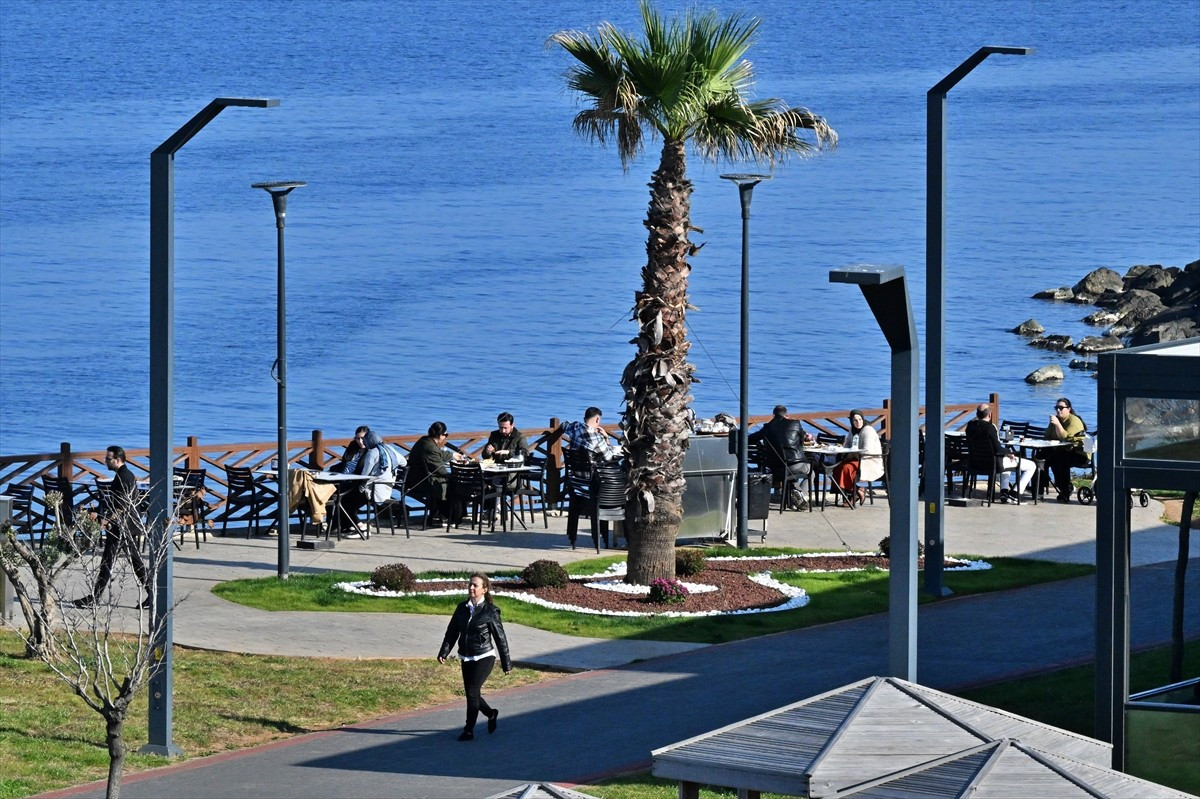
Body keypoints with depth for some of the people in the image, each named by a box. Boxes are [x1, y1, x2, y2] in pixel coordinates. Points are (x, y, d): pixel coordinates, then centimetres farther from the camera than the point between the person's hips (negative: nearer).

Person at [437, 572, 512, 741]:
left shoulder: (490, 611, -9)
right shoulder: (462, 608, 4)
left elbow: (500, 637, -5)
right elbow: (452, 632, 6)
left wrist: (506, 663, -1)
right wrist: (444, 652, -7)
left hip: (484, 658, -6)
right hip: (466, 658, 6)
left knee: (472, 692, -10)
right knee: (471, 693, 12)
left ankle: (469, 731, 0)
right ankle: (491, 714, 39)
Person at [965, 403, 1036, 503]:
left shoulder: (970, 426, -1)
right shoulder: (989, 427, -24)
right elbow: (997, 449, -24)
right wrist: (1009, 453, -3)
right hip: (994, 463, -8)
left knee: (1005, 460, 41)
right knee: (1031, 466, 2)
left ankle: (1004, 491, 28)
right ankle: (1014, 494, 2)